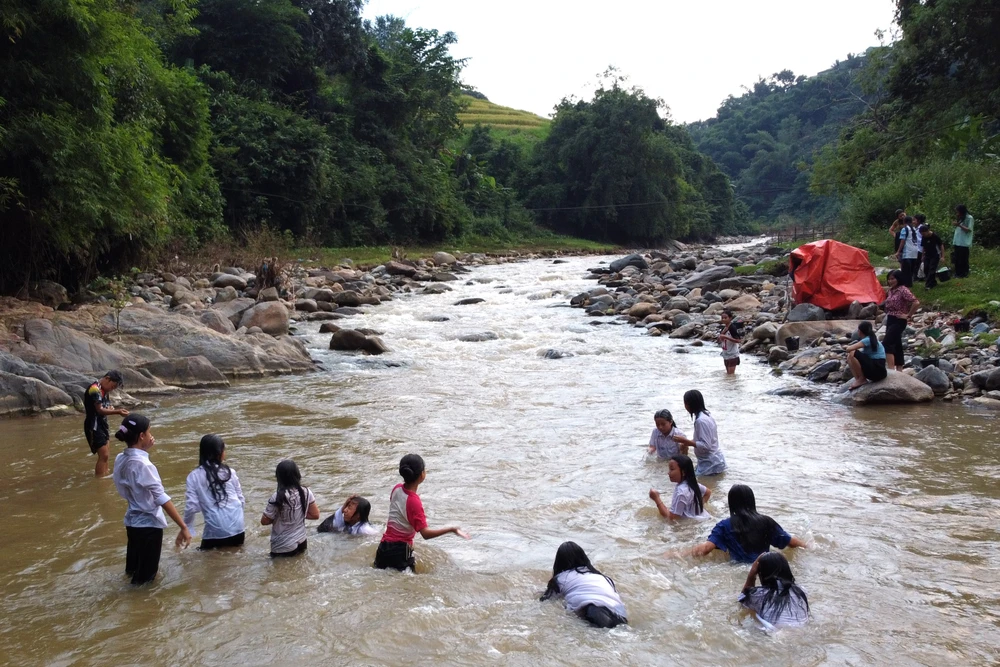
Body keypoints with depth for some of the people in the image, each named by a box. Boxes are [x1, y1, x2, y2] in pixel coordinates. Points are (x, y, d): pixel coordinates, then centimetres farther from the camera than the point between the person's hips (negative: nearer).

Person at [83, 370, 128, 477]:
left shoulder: (105, 390, 11)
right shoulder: (95, 389, -18)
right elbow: (99, 410, -22)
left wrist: (117, 410, -7)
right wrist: (117, 412, -27)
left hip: (102, 425, 10)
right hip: (94, 426, -10)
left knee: (104, 455, 14)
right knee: (103, 455, -11)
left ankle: (104, 477, 22)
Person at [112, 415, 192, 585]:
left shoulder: (120, 460, -1)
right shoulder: (143, 465, -26)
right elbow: (162, 499, -29)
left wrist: (144, 450, 10)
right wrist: (183, 527, -29)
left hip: (132, 521, 8)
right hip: (148, 524, -8)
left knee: (135, 569, 26)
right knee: (145, 577, 7)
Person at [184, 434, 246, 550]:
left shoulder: (194, 476, -3)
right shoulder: (229, 472, 2)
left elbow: (191, 506, -5)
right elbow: (241, 500, 7)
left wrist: (185, 528, 10)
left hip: (215, 530, -2)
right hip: (236, 527, 2)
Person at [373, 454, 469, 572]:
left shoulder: (397, 489, -1)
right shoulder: (414, 501, -22)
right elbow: (425, 533, -26)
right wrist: (451, 529, -26)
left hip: (384, 547, 7)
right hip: (401, 550, -7)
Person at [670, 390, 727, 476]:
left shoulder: (701, 420, -22)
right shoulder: (706, 415, 8)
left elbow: (706, 446, -25)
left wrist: (685, 441, -22)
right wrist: (687, 443, 12)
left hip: (711, 464, -10)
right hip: (713, 461, 10)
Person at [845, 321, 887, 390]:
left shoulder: (867, 340, -12)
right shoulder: (871, 339, 17)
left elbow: (849, 349, -21)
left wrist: (848, 347, 1)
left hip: (878, 370, -9)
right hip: (873, 369, 9)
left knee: (852, 354, -20)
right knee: (850, 357, 12)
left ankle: (862, 379, -6)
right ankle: (859, 380, -1)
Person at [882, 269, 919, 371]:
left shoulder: (903, 290, -15)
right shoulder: (891, 290, 10)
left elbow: (916, 303, -24)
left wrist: (908, 315, -17)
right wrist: (887, 315, 11)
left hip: (898, 321, -9)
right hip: (890, 320, 9)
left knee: (886, 343, -19)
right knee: (896, 345, 13)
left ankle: (891, 369, -21)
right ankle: (899, 370, 19)